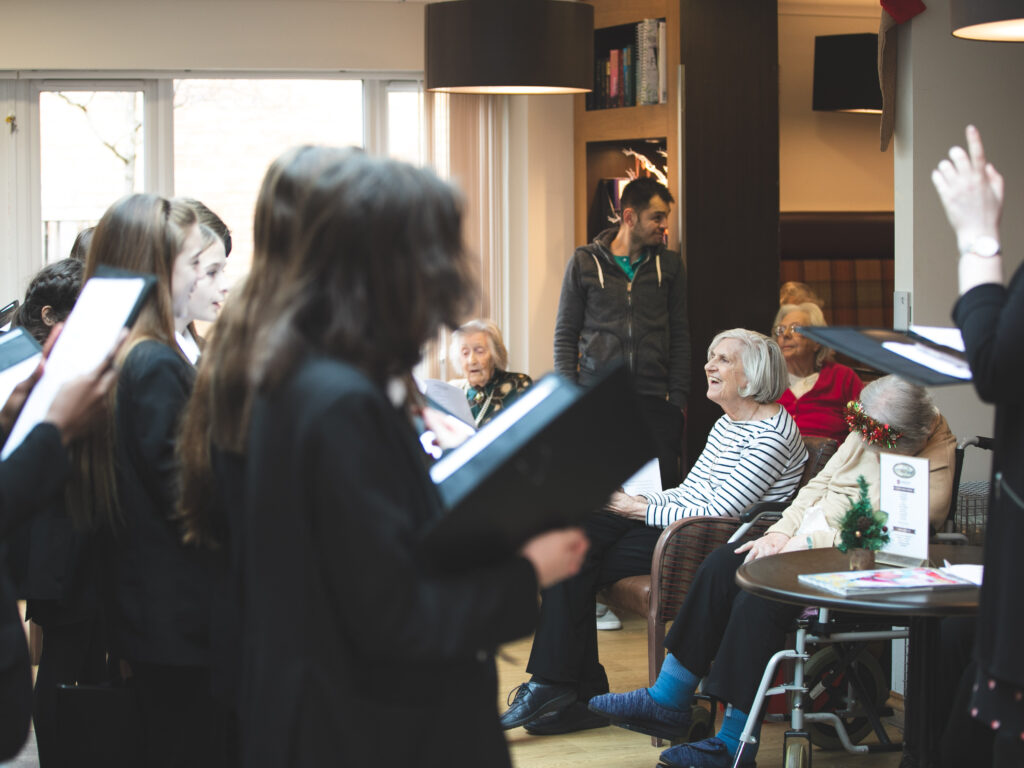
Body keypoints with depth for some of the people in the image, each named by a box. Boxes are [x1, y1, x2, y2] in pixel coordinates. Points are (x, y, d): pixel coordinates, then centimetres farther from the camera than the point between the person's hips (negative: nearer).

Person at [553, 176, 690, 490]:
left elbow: (680, 335, 11)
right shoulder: (585, 262, 4)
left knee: (665, 485, -4)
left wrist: (678, 397, 2)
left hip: (653, 399, 1)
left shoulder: (670, 264, 9)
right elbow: (565, 333, 6)